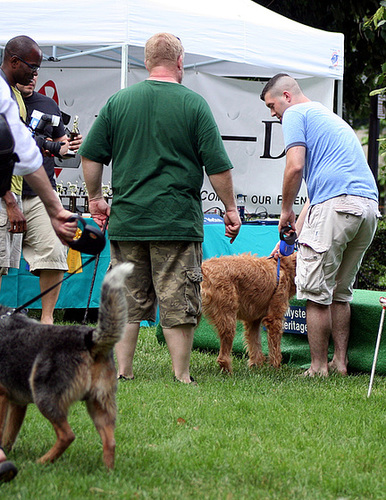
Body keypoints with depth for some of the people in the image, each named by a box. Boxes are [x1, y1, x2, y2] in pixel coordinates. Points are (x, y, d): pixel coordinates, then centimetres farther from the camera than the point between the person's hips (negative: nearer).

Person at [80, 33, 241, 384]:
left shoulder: (118, 102, 4)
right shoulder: (193, 104, -5)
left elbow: (90, 156, 7)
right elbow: (218, 166, -5)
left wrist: (96, 199, 21)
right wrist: (231, 209, 6)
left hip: (126, 220, 3)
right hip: (178, 221, -3)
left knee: (127, 302, 11)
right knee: (178, 303, 3)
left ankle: (121, 372, 12)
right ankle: (181, 377, 5)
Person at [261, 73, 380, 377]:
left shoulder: (296, 114, 5)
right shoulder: (330, 117, 32)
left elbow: (295, 167, -11)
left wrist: (286, 210, 5)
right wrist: (293, 233, 29)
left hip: (336, 205, -9)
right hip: (370, 206, 9)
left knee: (316, 292, -1)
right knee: (341, 292, 17)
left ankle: (319, 367, 0)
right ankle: (341, 362, 16)